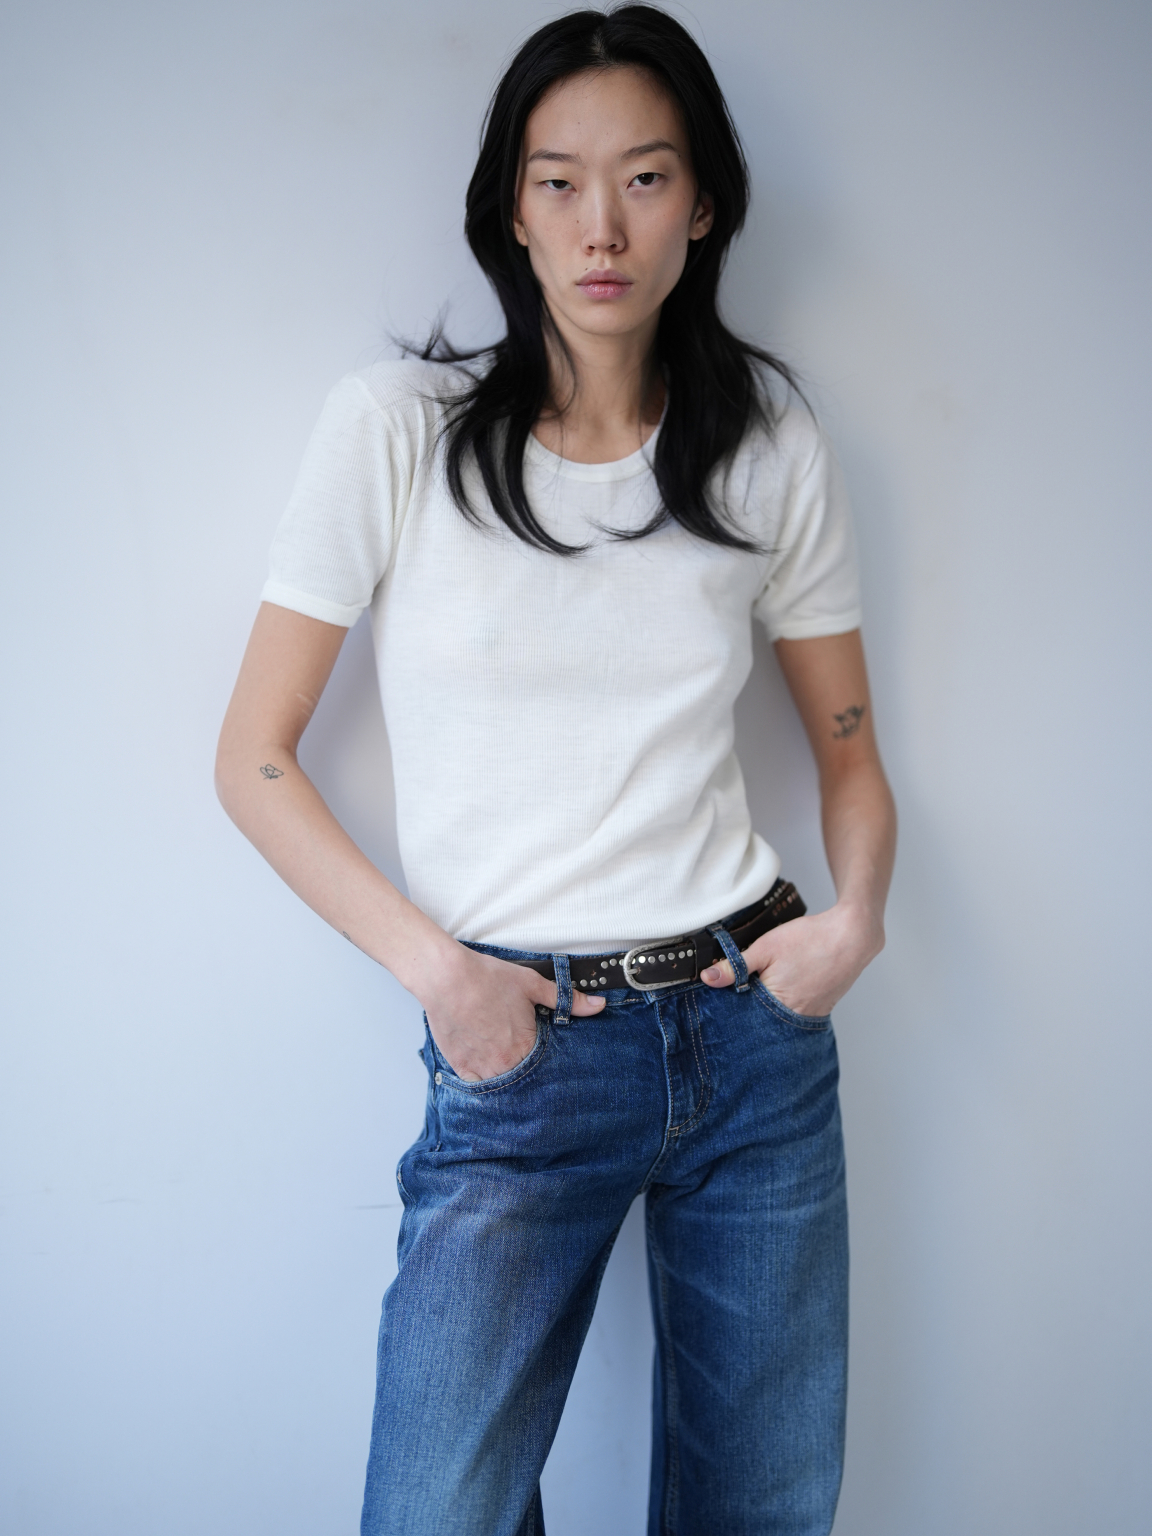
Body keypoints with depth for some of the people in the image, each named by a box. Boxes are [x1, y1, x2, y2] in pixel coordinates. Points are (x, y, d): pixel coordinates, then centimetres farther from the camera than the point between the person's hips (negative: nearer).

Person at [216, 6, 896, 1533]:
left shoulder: (773, 444, 4)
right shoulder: (397, 428, -4)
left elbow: (849, 743, 14)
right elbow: (254, 761, -2)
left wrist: (857, 912, -6)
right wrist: (432, 966, -12)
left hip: (758, 1034, 3)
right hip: (520, 1061, -2)